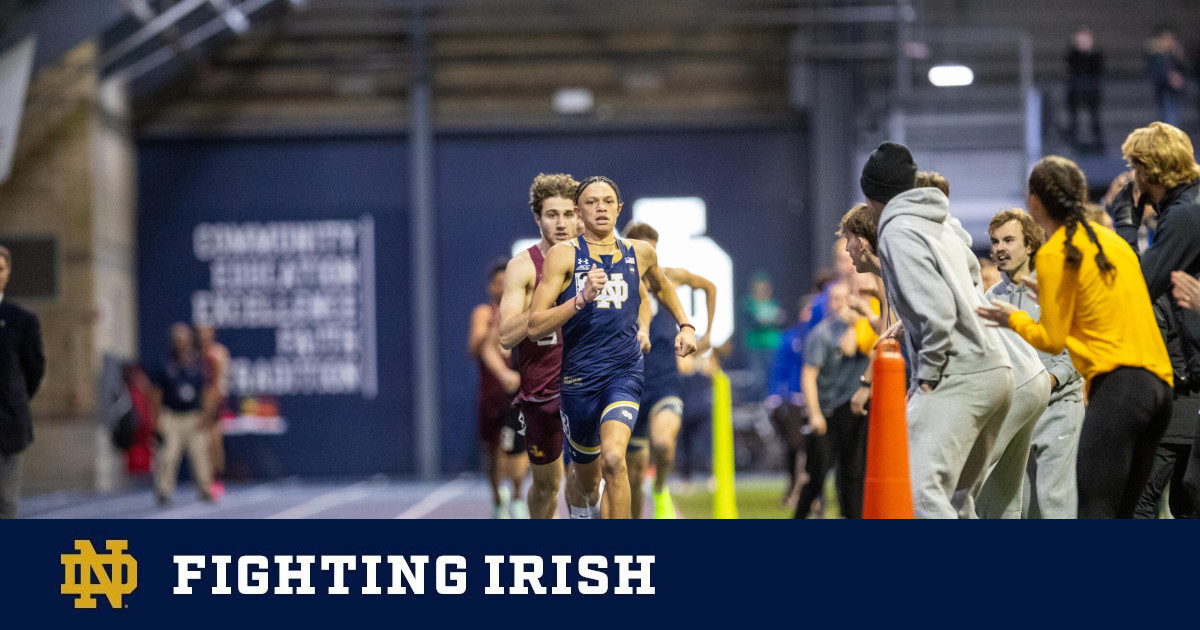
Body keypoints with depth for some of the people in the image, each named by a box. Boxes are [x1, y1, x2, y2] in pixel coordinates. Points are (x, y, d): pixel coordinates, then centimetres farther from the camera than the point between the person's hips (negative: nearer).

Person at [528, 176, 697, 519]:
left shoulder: (640, 253, 6)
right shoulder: (563, 255, -6)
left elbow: (661, 285, 32)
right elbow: (535, 326, -14)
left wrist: (685, 325, 20)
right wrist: (582, 298, -25)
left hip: (624, 373, 0)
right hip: (578, 378, 0)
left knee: (613, 459, -27)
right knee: (587, 483, 14)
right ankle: (576, 499, 51)